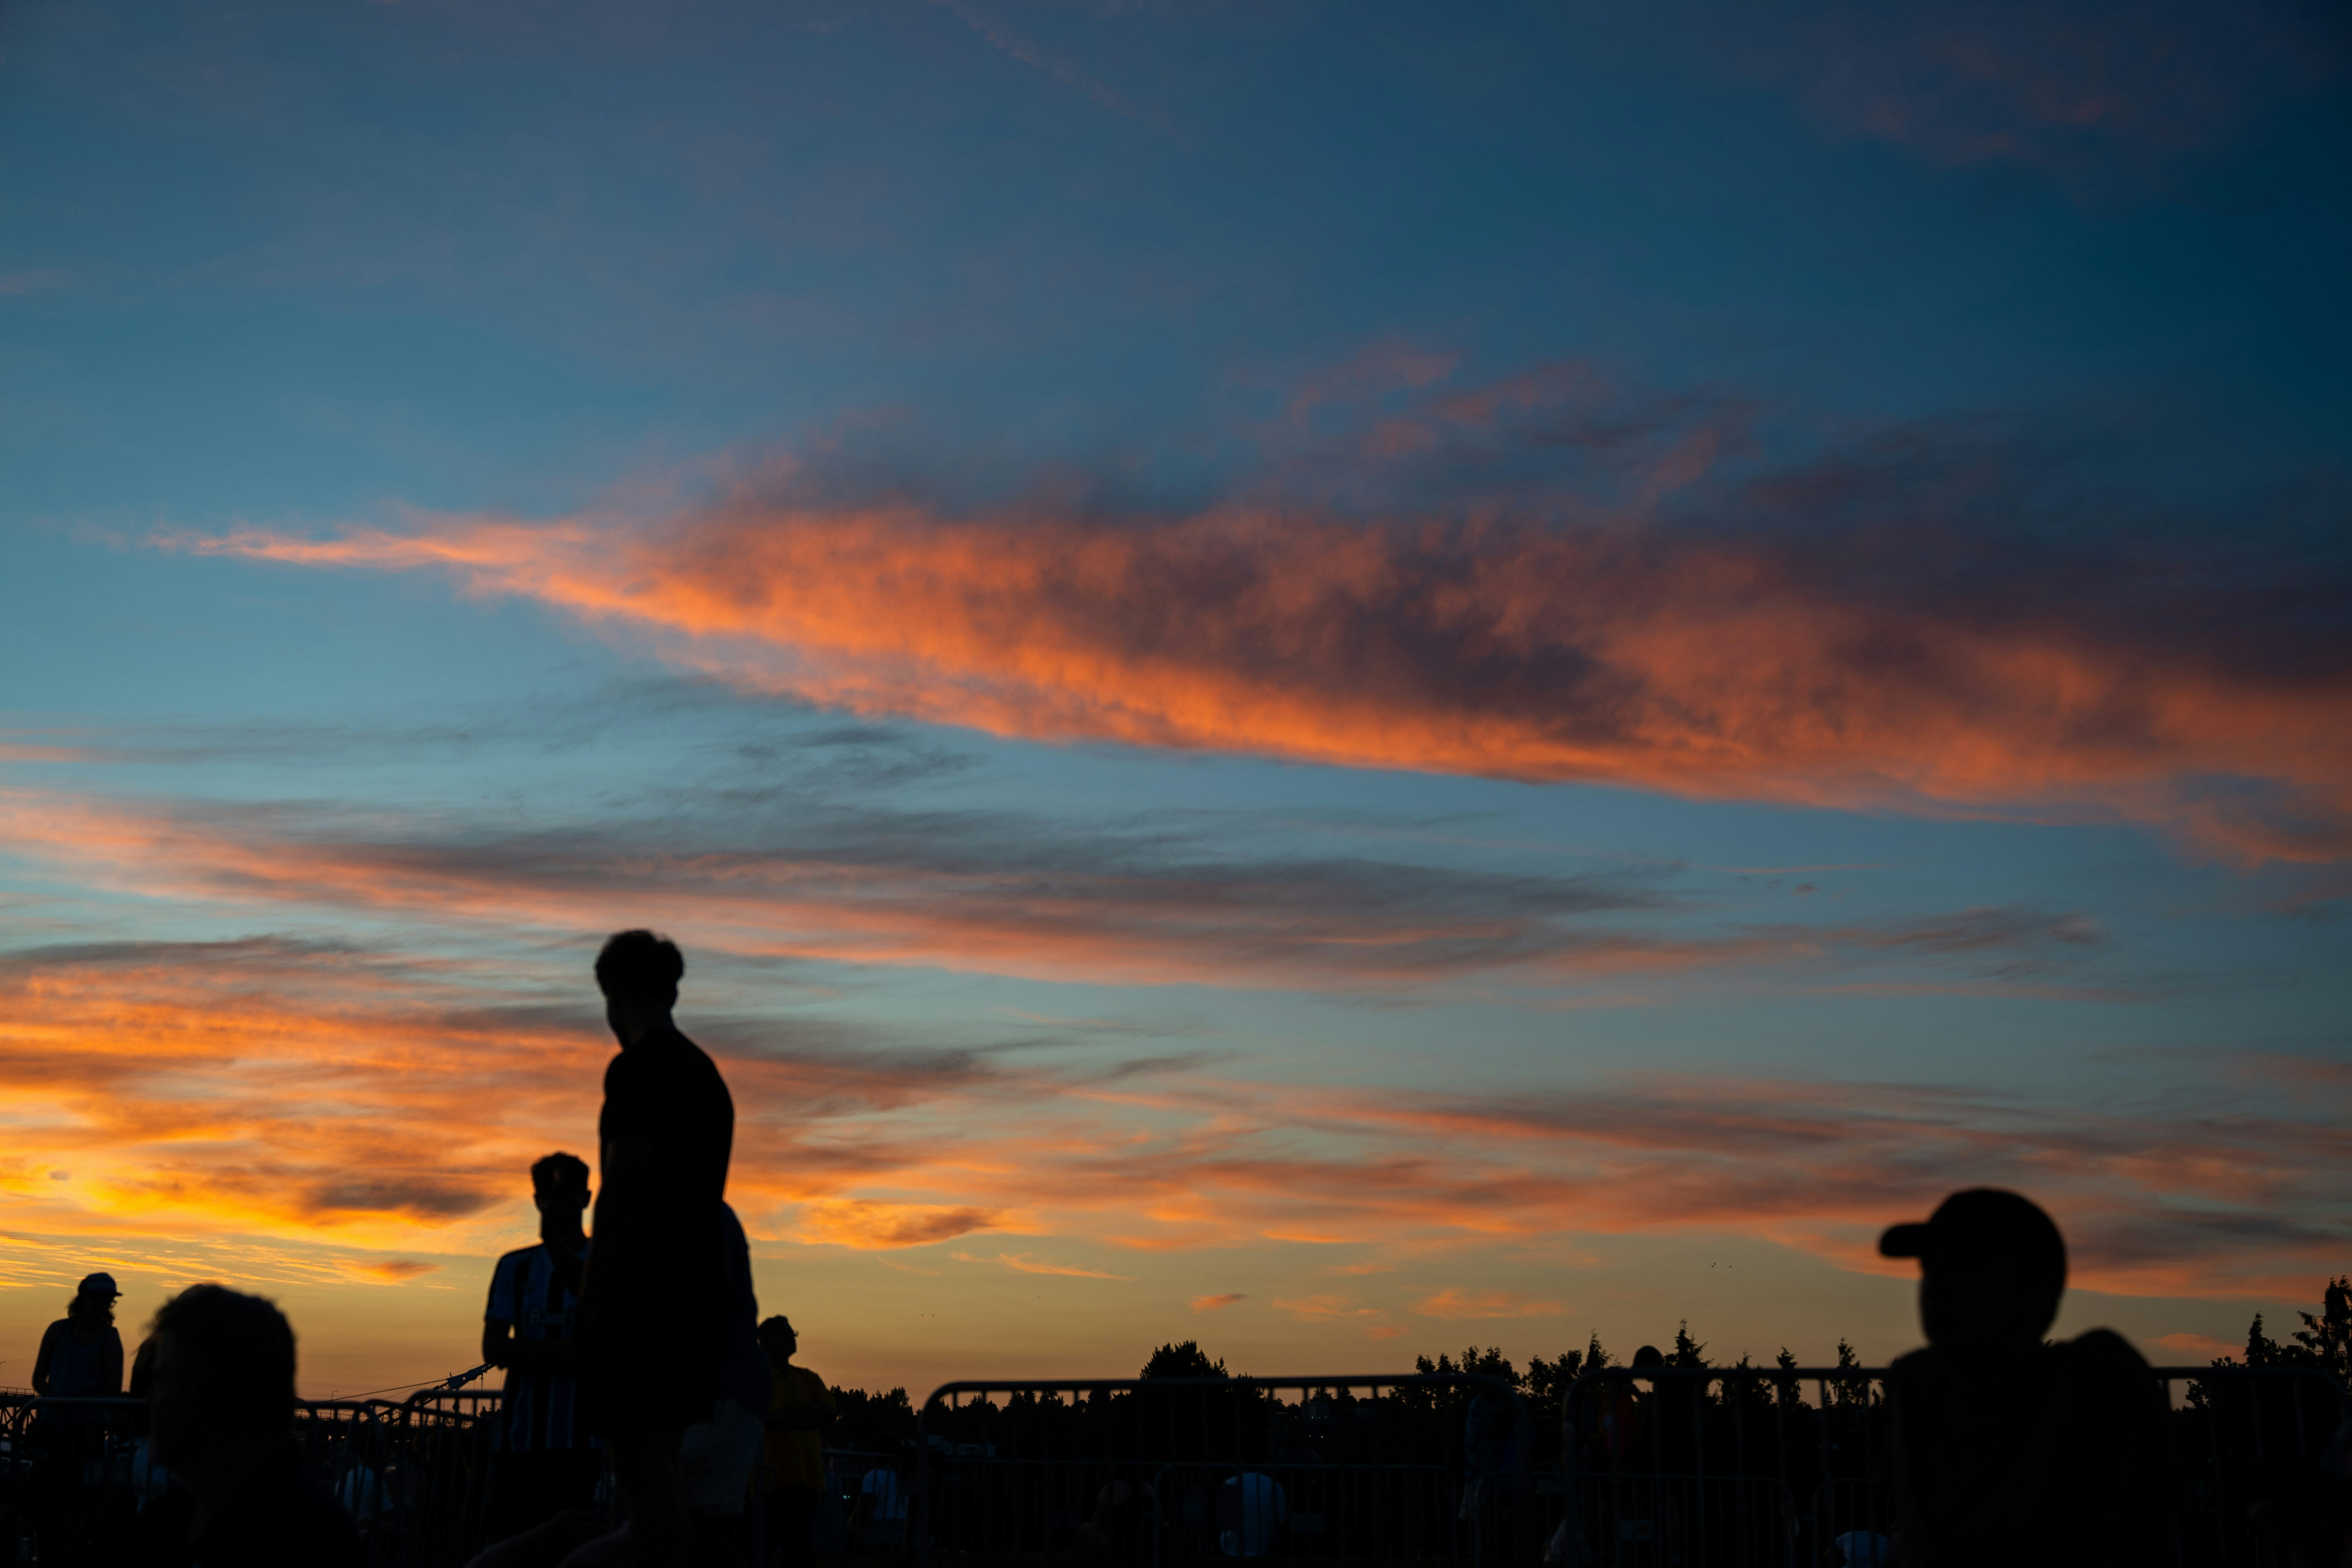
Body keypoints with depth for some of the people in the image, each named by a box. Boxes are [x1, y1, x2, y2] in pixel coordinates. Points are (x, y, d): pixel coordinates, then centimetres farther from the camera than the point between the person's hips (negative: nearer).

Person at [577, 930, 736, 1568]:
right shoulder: (706, 1073, 18)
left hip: (641, 1294, -9)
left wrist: (591, 1297, -14)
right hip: (695, 1293, 9)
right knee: (659, 1468, 13)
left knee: (644, 1470, -9)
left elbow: (623, 1188, -16)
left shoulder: (638, 1068, -9)